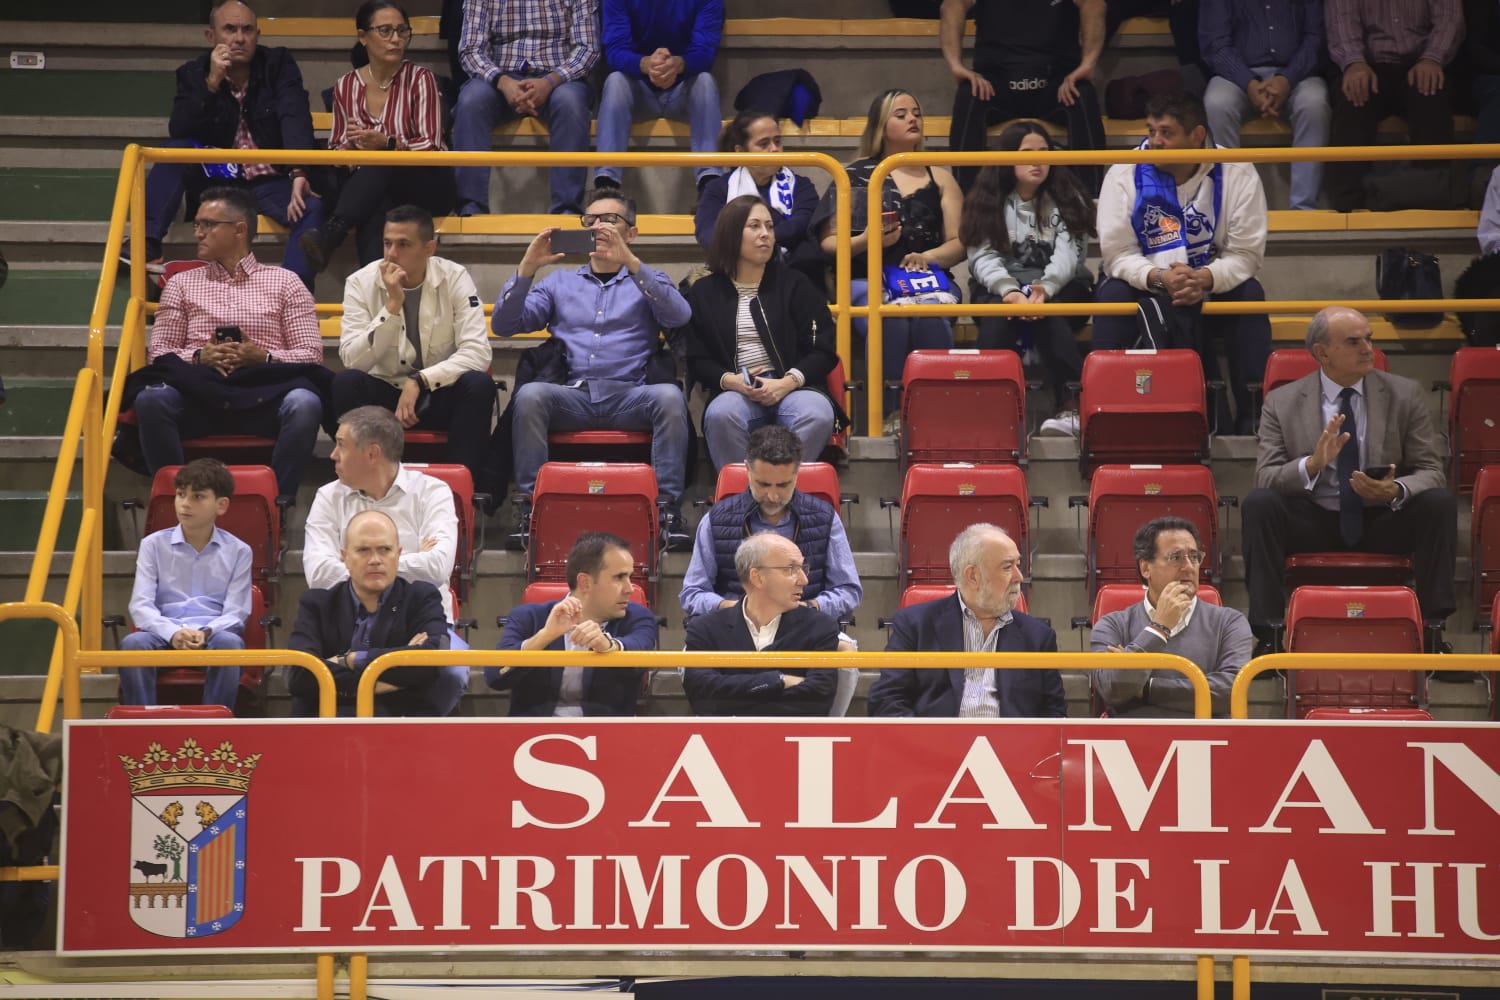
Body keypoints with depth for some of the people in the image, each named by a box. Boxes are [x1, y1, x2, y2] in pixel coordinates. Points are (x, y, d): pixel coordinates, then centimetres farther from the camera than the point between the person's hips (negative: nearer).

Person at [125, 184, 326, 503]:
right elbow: (158, 352, 14)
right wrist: (198, 357, -7)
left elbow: (311, 354, 8)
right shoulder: (181, 284, 22)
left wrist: (264, 357, -11)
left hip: (265, 393, -1)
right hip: (198, 390, 1)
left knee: (304, 403, -36)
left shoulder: (285, 283, 16)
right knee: (151, 399, -32)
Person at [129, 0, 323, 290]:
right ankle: (148, 243, -32)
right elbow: (178, 132, -12)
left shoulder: (278, 64, -2)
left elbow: (296, 119, -18)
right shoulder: (194, 73, 1)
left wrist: (299, 174, -36)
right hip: (216, 182, 1)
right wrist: (211, 83, -24)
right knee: (173, 150, -24)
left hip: (271, 182, -1)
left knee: (312, 207, -31)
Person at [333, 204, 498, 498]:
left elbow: (479, 352, -19)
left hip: (441, 395, 0)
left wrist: (420, 382, -28)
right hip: (383, 393, 0)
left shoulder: (455, 278, -9)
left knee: (479, 384, -30)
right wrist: (392, 305, -26)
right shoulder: (361, 283, -7)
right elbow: (353, 360, -19)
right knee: (345, 382, -29)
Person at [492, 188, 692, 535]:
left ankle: (667, 505, -30)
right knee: (529, 394, -31)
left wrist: (631, 262, -14)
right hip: (571, 394, 1)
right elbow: (503, 325, 14)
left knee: (669, 396, -33)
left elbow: (679, 316, -4)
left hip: (630, 395, -1)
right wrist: (527, 268, -1)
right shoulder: (560, 282, 25)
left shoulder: (648, 281, 20)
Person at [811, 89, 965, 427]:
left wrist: (928, 256, -8)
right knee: (890, 323, -37)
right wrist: (867, 241, -10)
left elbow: (959, 243, 13)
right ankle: (889, 415, -37)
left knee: (931, 321, -36)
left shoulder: (939, 178, 21)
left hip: (928, 279, 2)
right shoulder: (856, 177, 16)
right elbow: (827, 242, 9)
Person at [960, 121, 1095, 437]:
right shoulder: (987, 201, 8)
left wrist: (1044, 288, -30)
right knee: (999, 316, -35)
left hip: (1061, 287, 0)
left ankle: (1073, 407, -47)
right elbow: (982, 257, -6)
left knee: (1048, 313, -35)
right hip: (1001, 287, 0)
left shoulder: (1067, 198, 7)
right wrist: (1010, 291, -26)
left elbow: (1068, 254, -8)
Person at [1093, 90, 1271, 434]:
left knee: (1250, 294, -28)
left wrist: (1206, 279, -32)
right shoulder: (1125, 173, -9)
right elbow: (1117, 253, -12)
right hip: (1148, 291, 0)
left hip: (1215, 289, 0)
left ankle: (1254, 415, -24)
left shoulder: (1236, 173, -9)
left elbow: (1247, 253, -12)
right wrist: (1158, 278, -31)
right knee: (1112, 295, -29)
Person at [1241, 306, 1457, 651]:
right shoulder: (1282, 402, 0)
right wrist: (1312, 464, -30)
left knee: (1440, 503, -26)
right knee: (1259, 502, -29)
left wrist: (1397, 491, -25)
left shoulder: (1405, 395, 3)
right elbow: (1265, 477, -8)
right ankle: (1269, 632, -27)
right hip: (1312, 524, -1)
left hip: (1384, 523, 1)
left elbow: (1431, 471, 0)